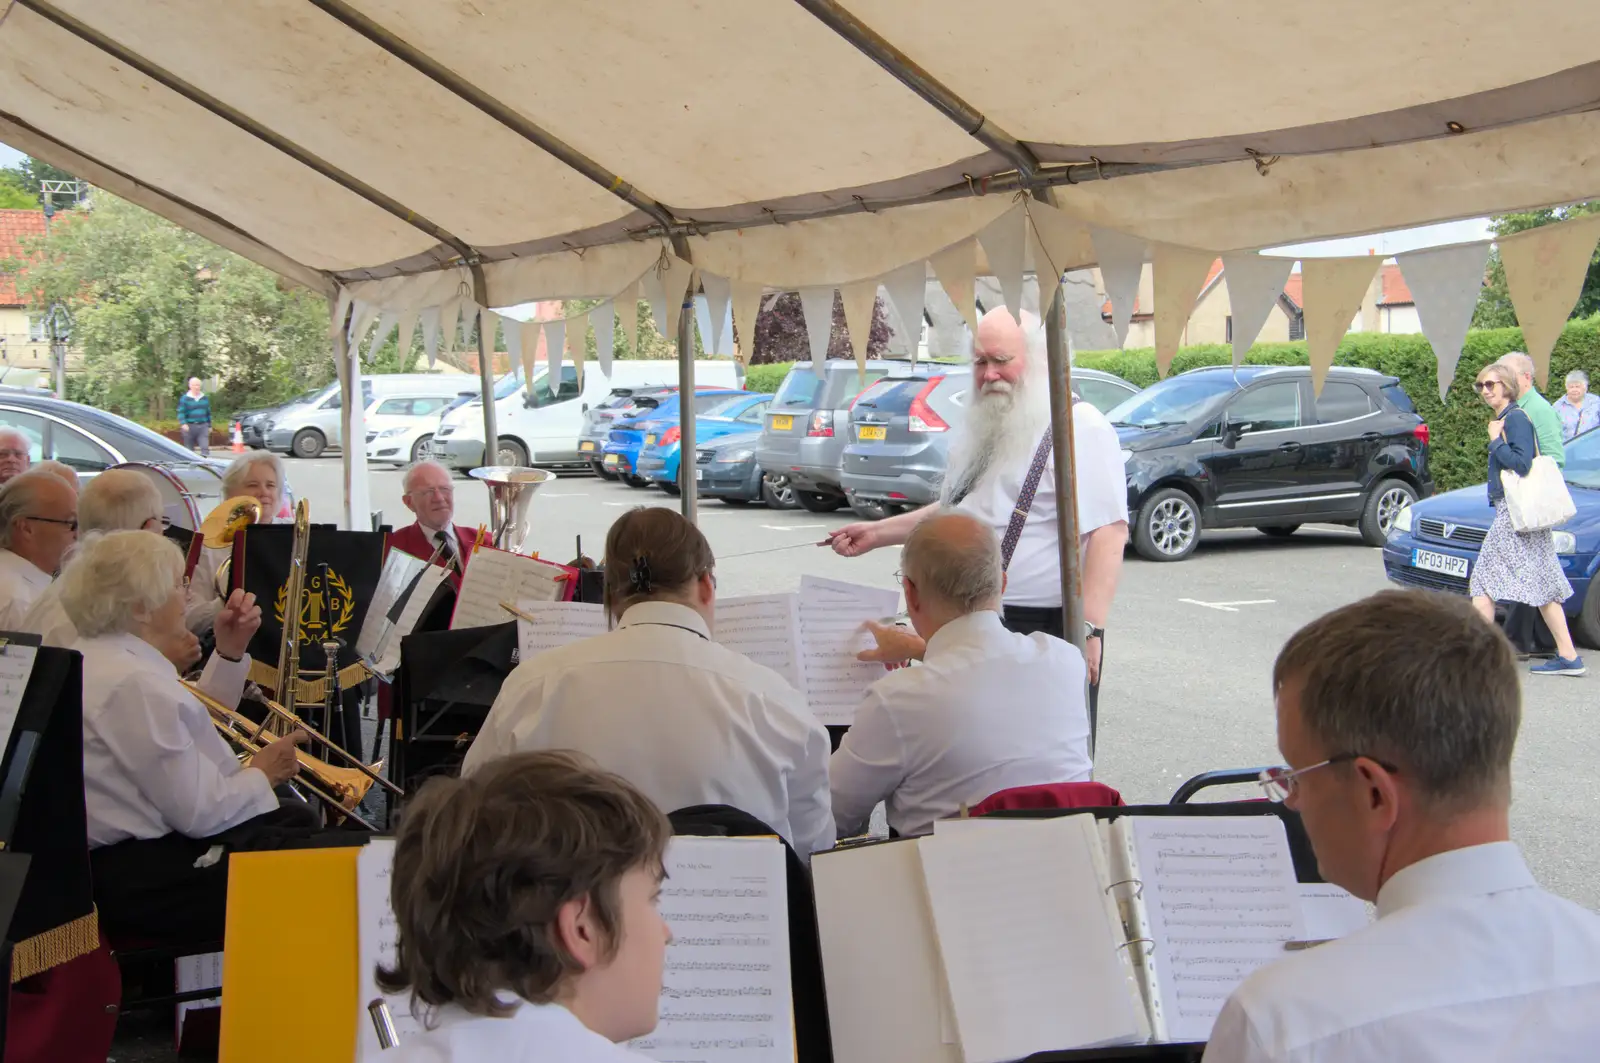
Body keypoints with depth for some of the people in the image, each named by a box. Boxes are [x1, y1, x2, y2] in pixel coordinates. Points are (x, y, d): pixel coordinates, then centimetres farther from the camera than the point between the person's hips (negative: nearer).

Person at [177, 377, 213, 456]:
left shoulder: (205, 398, 12)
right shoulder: (184, 398, -2)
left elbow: (208, 413, 19)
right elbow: (181, 412, -9)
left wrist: (209, 426, 19)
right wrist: (183, 423, -25)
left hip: (203, 426, 3)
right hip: (189, 427, -3)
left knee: (205, 447, -12)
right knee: (189, 450, 5)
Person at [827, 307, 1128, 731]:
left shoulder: (1080, 427, -11)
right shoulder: (979, 431, 16)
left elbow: (1107, 532, -19)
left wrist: (1089, 628, -26)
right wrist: (877, 533, 18)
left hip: (1046, 630, -8)